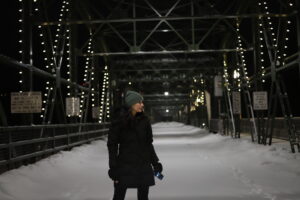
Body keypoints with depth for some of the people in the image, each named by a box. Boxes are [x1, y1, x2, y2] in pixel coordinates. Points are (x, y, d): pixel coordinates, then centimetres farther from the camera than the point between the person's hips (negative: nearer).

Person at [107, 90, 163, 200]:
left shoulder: (144, 120, 4)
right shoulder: (118, 120, -7)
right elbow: (112, 145, -5)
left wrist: (155, 162, 9)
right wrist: (113, 167, -9)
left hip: (143, 165, 4)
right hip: (124, 165, -3)